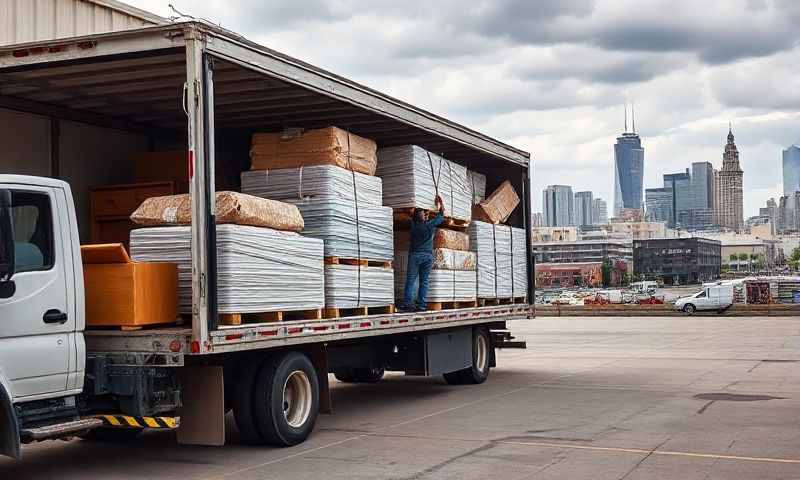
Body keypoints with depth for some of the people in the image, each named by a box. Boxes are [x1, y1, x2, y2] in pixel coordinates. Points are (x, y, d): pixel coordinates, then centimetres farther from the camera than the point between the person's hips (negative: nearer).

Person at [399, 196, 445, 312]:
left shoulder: (413, 225, 1)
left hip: (414, 255, 0)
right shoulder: (430, 224, -4)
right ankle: (421, 304, -1)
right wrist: (440, 206, 29)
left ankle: (407, 303, -10)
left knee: (410, 280, -1)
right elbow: (441, 217, 11)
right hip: (428, 255, 0)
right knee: (424, 281, 3)